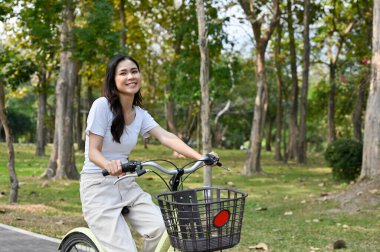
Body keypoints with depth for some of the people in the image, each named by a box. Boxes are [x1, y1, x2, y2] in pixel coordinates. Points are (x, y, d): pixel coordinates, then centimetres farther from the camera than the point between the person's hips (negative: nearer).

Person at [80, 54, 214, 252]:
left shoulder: (140, 115, 6)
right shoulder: (102, 105, -11)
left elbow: (167, 137, -8)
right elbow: (93, 152, -16)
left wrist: (200, 157, -24)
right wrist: (109, 165, -40)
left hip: (127, 186, 6)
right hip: (98, 186, -6)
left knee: (161, 228, -16)